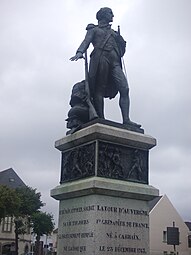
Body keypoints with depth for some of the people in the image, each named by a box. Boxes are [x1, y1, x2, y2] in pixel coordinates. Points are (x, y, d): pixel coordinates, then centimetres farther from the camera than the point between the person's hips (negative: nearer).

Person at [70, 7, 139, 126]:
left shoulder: (113, 32, 36)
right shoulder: (94, 29, 21)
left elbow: (122, 46, 29)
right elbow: (86, 41, 4)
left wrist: (120, 39, 7)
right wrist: (80, 52, -17)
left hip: (115, 62, 5)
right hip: (100, 59, -4)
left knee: (125, 89, -14)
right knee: (99, 89, -14)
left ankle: (126, 120, -22)